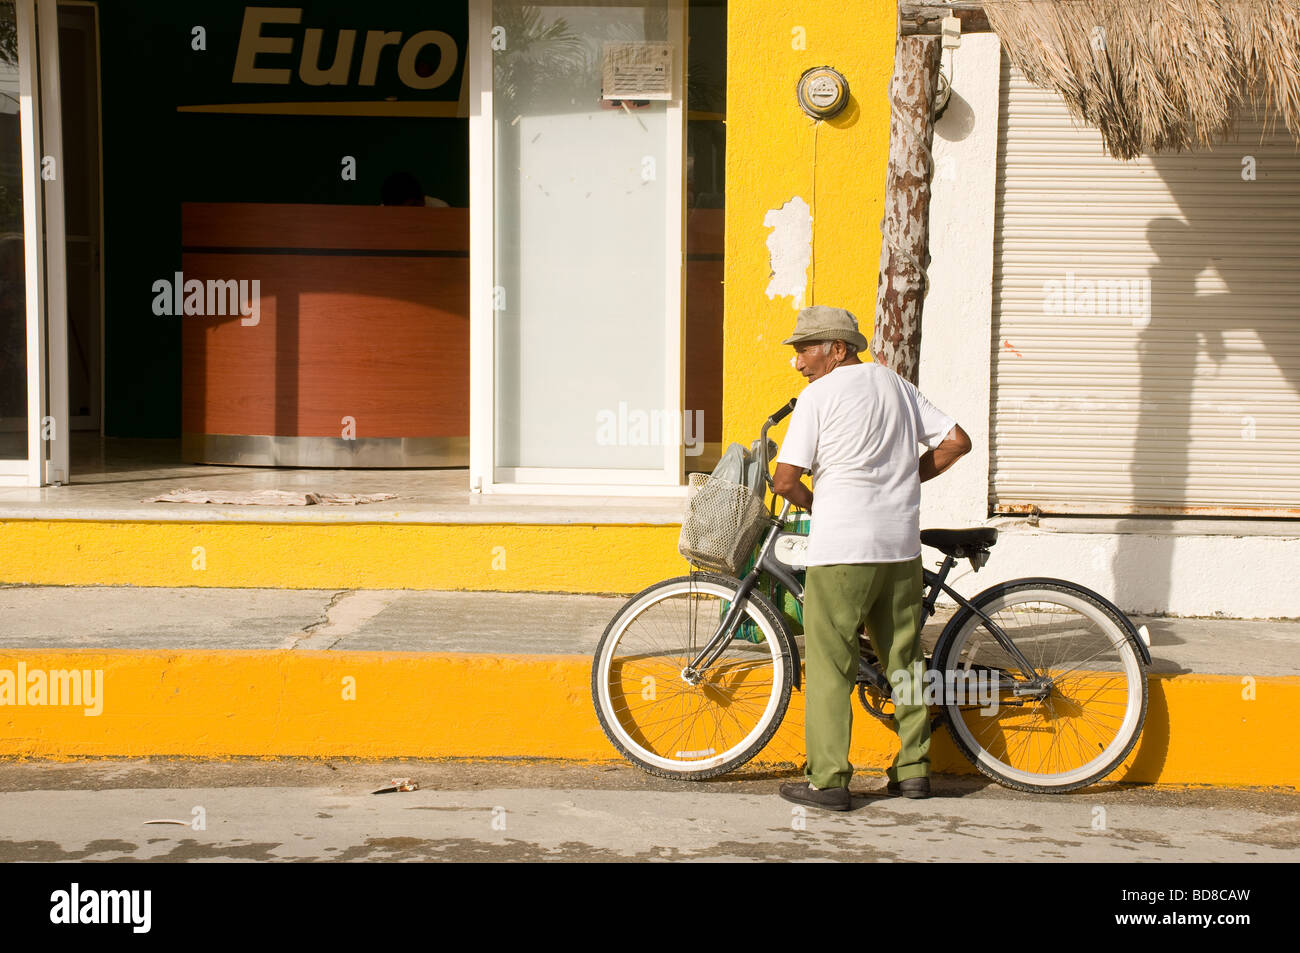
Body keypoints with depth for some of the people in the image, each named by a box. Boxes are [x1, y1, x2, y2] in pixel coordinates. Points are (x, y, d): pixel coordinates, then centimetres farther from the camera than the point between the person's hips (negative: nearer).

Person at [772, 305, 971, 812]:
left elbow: (785, 479, -10)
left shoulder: (819, 394, -5)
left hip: (841, 547, -6)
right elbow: (956, 441, 12)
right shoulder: (896, 384, 13)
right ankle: (914, 768, 19)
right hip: (901, 545, 6)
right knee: (902, 657, 15)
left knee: (830, 664, -1)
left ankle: (827, 779, -1)